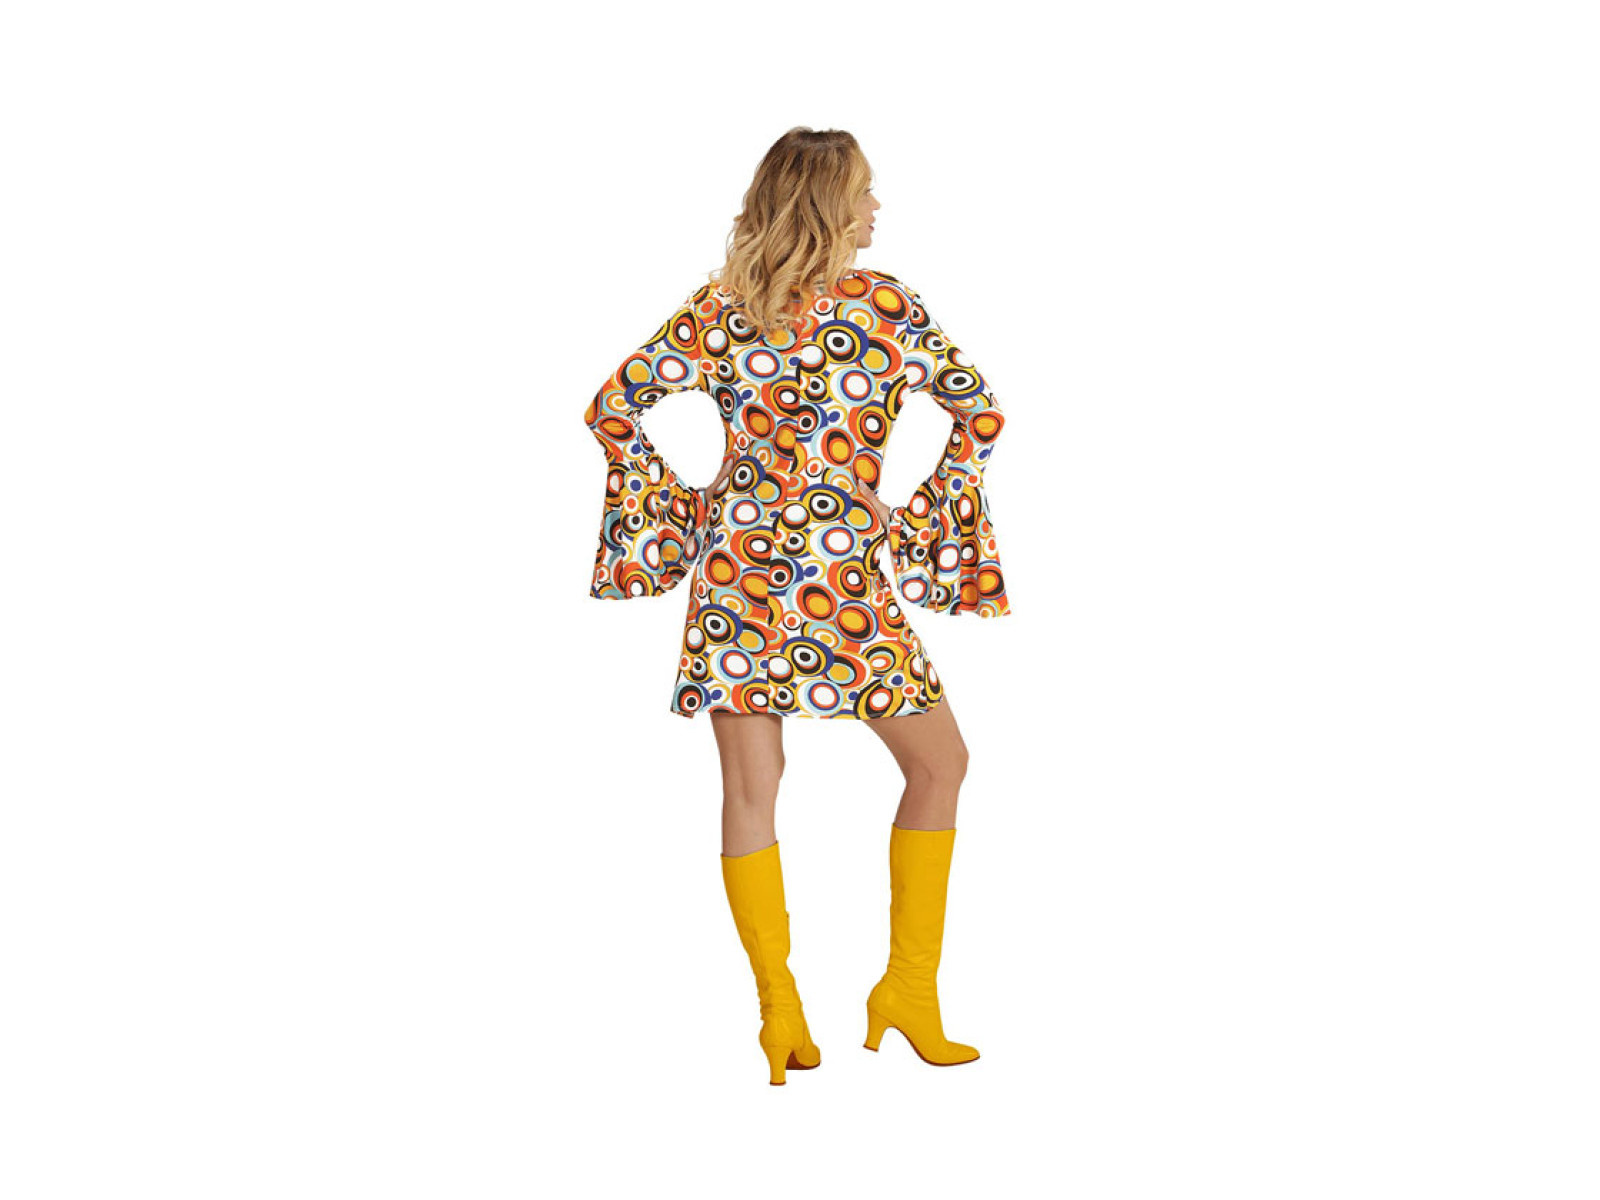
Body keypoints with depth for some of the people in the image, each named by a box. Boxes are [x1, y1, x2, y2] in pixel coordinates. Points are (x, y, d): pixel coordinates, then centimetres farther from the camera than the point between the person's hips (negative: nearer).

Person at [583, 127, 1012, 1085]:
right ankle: (910, 985, 12)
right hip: (845, 574, -3)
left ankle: (781, 1011, 8)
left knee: (750, 789, 7)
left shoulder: (720, 308, 4)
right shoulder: (887, 305, -4)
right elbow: (981, 413, -2)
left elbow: (612, 409, 4)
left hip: (735, 564, 4)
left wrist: (677, 502, 10)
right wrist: (923, 518, 6)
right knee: (939, 763, 12)